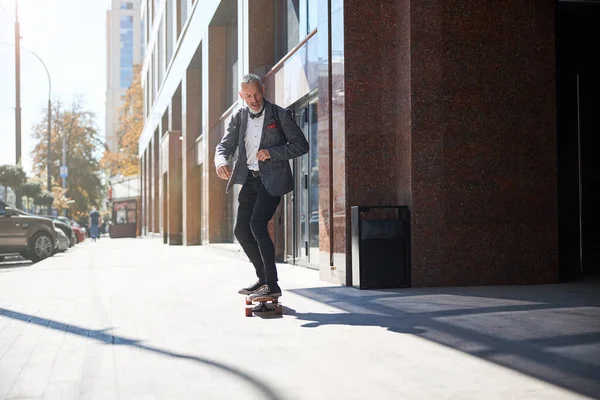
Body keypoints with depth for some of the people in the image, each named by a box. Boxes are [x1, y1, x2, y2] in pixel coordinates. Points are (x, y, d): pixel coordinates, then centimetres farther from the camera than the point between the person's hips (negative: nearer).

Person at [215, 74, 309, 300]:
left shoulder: (280, 115, -5)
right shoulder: (239, 118, 9)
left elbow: (301, 145, -6)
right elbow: (225, 145, 6)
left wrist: (272, 152, -19)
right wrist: (221, 161, -17)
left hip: (272, 179, -7)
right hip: (250, 179, 7)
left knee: (257, 223, -21)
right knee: (241, 231, 7)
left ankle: (272, 285, -16)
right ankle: (263, 278, 23)